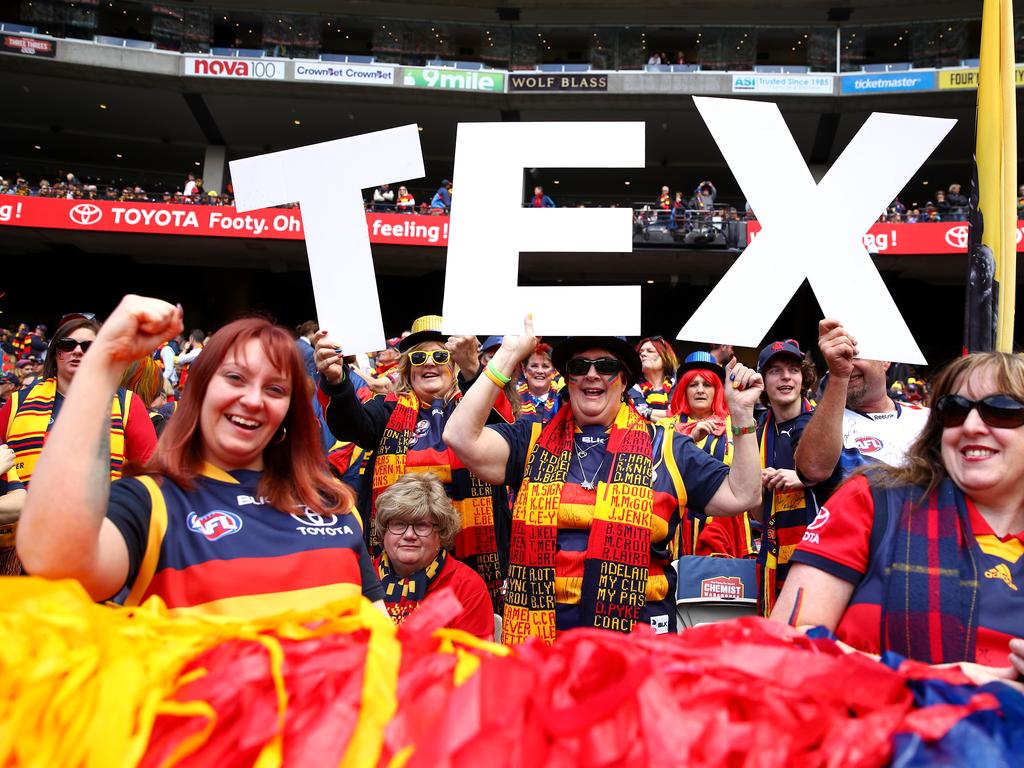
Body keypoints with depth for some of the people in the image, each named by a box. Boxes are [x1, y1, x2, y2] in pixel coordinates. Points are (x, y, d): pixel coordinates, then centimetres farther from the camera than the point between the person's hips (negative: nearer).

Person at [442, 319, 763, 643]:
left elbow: (740, 496, 6)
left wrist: (742, 413, -2)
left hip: (638, 627, 0)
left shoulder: (665, 447, 7)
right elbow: (462, 437, -9)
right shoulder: (533, 440, 5)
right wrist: (508, 354, -8)